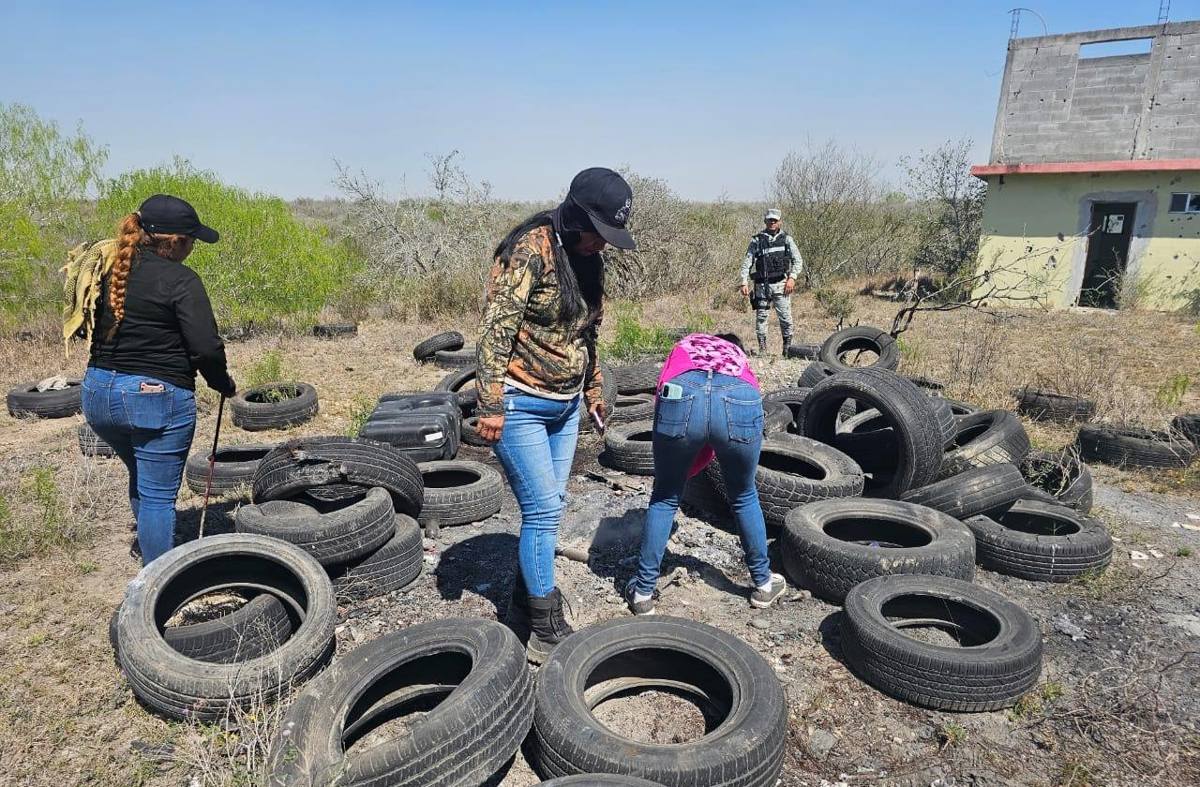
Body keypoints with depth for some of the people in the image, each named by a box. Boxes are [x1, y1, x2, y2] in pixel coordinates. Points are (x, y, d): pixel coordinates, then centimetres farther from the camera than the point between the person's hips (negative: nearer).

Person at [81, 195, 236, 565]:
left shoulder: (109, 269, 7)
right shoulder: (180, 280, -14)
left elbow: (90, 328, 14)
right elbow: (205, 348, -18)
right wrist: (225, 384, -3)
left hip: (98, 392, 8)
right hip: (157, 397, -7)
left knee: (142, 479, 26)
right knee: (159, 496, 2)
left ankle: (152, 563, 41)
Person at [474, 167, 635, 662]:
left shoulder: (587, 259, 8)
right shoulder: (531, 249, -16)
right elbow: (496, 329, -20)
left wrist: (593, 388, 23)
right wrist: (491, 404, -22)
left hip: (565, 405, 8)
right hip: (520, 404, -8)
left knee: (547, 509, 12)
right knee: (543, 511, -5)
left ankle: (524, 608, 27)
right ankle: (547, 632, 8)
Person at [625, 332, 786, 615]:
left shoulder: (686, 345, 40)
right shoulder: (740, 358, 41)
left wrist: (671, 472, 35)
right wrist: (686, 471, 42)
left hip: (682, 396, -1)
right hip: (740, 402, 1)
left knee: (664, 498, 22)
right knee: (744, 497, 28)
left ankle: (643, 592, 30)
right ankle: (764, 584, 43)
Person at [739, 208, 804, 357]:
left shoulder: (786, 239, 9)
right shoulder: (756, 240, 8)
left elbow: (798, 260, 5)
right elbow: (747, 262, 4)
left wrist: (792, 277, -10)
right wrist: (744, 282, -7)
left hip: (781, 284, 0)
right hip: (762, 285, 1)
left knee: (785, 318, -4)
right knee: (761, 317, 1)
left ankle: (788, 349, 8)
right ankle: (762, 349, 10)